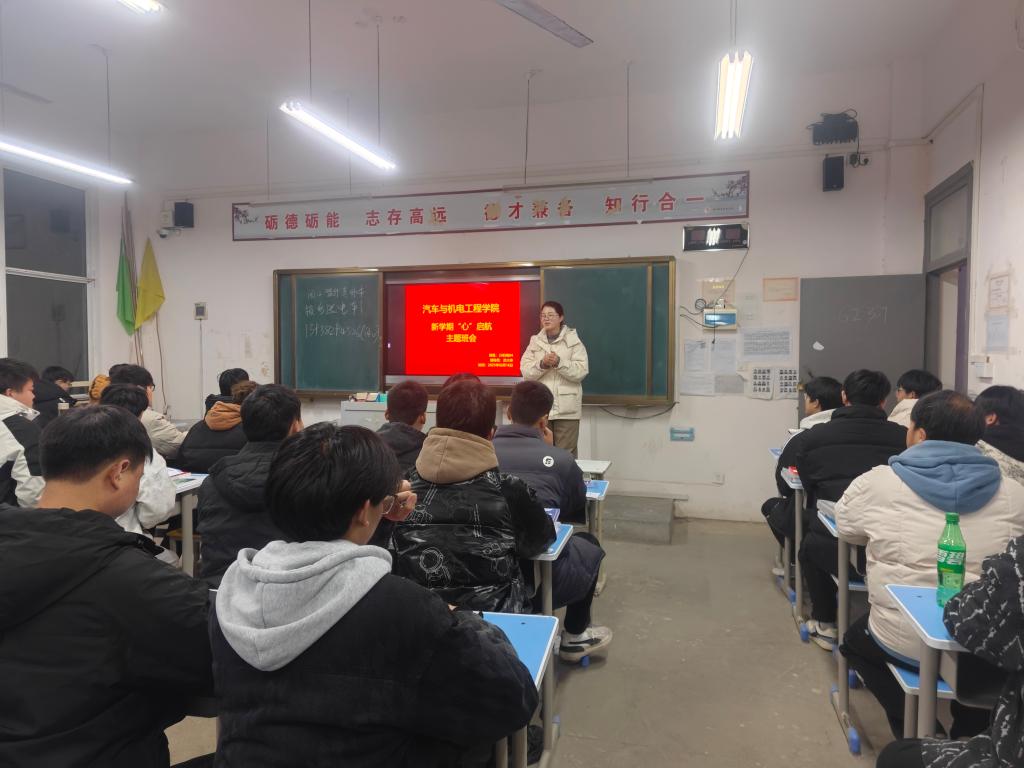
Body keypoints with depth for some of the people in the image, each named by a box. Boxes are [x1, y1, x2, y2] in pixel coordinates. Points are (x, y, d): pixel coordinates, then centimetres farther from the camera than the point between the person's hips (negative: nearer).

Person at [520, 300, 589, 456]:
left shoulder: (573, 341, 1)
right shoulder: (535, 342, 10)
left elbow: (581, 371, -8)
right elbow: (526, 372, 1)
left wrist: (559, 362, -21)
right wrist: (542, 364, -17)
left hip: (566, 409, -3)